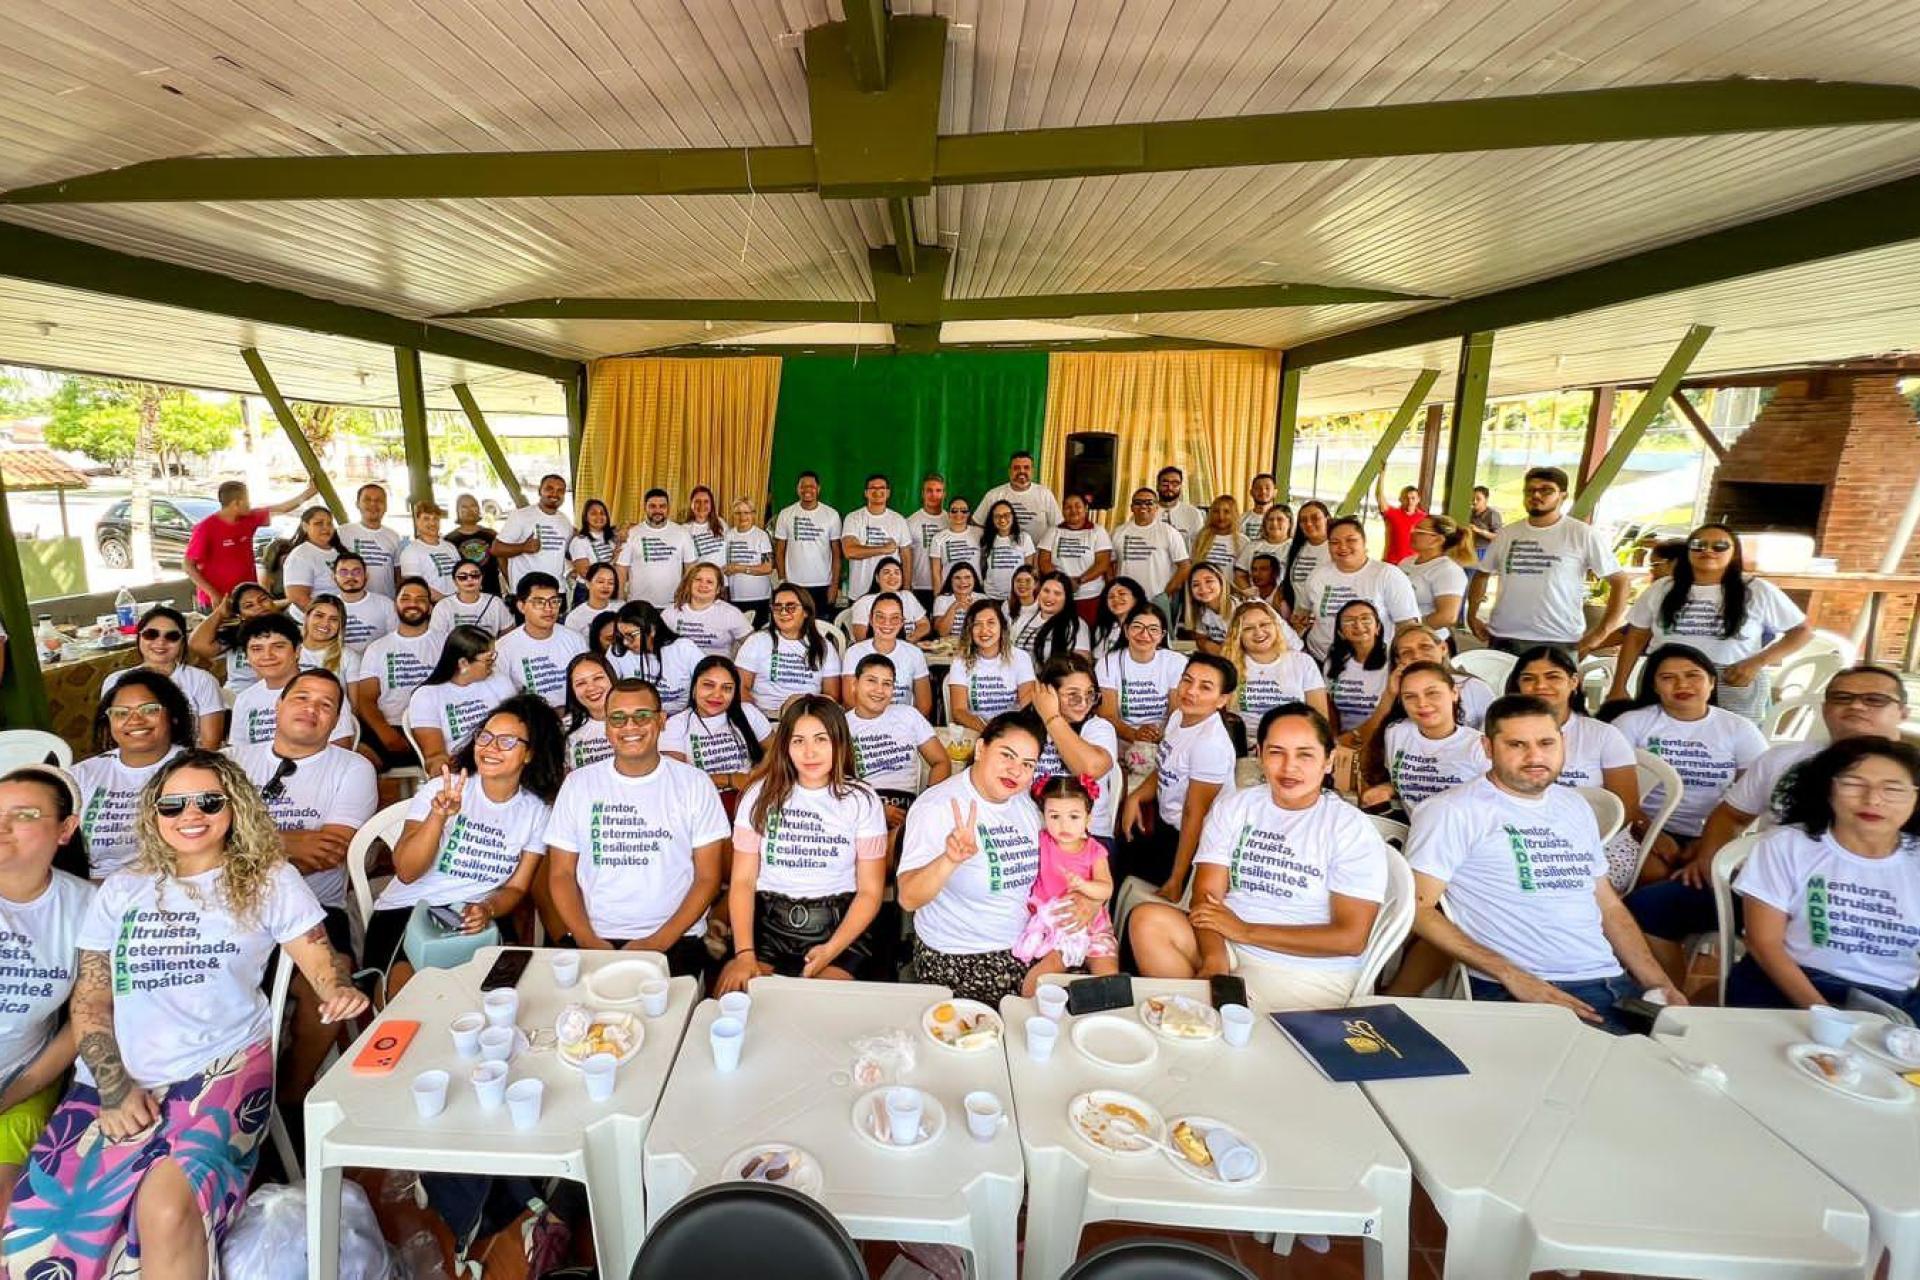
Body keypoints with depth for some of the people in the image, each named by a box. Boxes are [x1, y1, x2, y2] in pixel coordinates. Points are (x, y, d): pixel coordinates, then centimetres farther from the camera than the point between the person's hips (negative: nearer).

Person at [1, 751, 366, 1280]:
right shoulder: (121, 891, 15)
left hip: (222, 1069, -3)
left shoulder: (269, 882, 6)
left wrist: (339, 989, -22)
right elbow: (90, 999, 13)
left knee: (166, 1207, -29)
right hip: (114, 1082, 3)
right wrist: (114, 1089, -2)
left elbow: (321, 962, 3)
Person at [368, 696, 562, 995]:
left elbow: (516, 888, 7)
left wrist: (487, 909, -16)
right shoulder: (440, 789, -4)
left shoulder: (537, 810, 2)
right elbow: (406, 872, -12)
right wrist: (438, 815, -28)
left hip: (476, 918, 2)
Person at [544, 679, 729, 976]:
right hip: (591, 937, 3)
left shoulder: (695, 784, 3)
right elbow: (561, 874, 9)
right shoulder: (578, 784, 9)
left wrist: (658, 943, -11)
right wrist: (588, 940, -7)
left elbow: (707, 878, 1)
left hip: (675, 939, -2)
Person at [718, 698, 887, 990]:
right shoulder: (762, 794, 4)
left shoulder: (862, 800, 0)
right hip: (767, 923, 2)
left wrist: (831, 951, -15)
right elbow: (743, 881, 2)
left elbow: (870, 891, 0)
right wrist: (744, 953, -12)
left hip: (838, 926, -1)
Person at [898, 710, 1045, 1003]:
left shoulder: (1025, 803, 5)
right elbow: (908, 899, -27)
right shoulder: (937, 806, -18)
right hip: (957, 960, -7)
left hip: (1023, 949, 7)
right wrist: (950, 860, -44)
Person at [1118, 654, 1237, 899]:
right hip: (1168, 826, 8)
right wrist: (1135, 797, -7)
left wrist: (1175, 882, -18)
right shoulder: (1179, 716, -3)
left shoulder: (1211, 743, -28)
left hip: (1191, 841, -8)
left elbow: (1194, 815, -23)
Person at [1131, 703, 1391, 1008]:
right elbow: (1207, 896, -2)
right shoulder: (1233, 807, 5)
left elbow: (1351, 938, -11)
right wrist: (1214, 960, -23)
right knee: (1147, 920, -20)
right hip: (1228, 946, 5)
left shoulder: (1353, 830, -5)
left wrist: (1245, 930, -14)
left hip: (1311, 976, -4)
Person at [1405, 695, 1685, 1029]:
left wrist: (1661, 985, 9)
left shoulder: (1575, 807, 17)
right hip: (1521, 994, -7)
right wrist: (1511, 976, -18)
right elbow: (1418, 907, -14)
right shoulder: (1453, 811, -9)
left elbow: (1609, 906, 23)